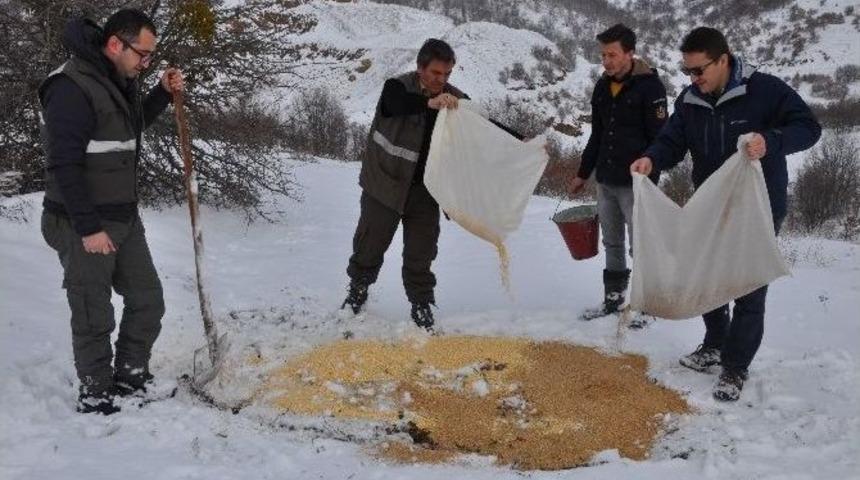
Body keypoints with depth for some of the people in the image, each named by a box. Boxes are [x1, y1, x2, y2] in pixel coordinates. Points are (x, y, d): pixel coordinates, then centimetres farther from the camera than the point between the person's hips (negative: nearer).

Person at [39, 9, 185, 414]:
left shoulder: (120, 81, 8)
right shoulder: (71, 87, -20)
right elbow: (64, 165, -22)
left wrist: (163, 93, 11)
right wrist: (88, 228, -22)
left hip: (124, 218, 9)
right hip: (83, 226, -9)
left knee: (147, 300, 14)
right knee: (94, 318, 2)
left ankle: (130, 377, 29)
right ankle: (95, 397, 18)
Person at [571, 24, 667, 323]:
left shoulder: (649, 86, -11)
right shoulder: (602, 87, 10)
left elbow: (659, 138, -13)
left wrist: (649, 180, -18)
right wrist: (583, 173, 19)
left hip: (635, 183, -7)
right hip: (605, 181, 7)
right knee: (612, 243, 15)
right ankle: (613, 298, 26)